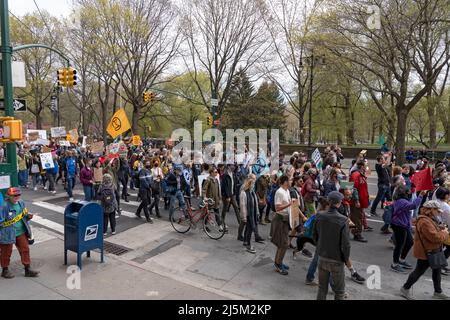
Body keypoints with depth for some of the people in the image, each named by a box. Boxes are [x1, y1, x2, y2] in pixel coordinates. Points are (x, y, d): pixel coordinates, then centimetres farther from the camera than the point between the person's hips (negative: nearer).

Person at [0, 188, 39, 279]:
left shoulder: (21, 203, 0)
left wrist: (28, 216, -7)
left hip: (21, 232, 6)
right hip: (8, 234, -6)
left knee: (25, 249, 9)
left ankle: (27, 269, 20)